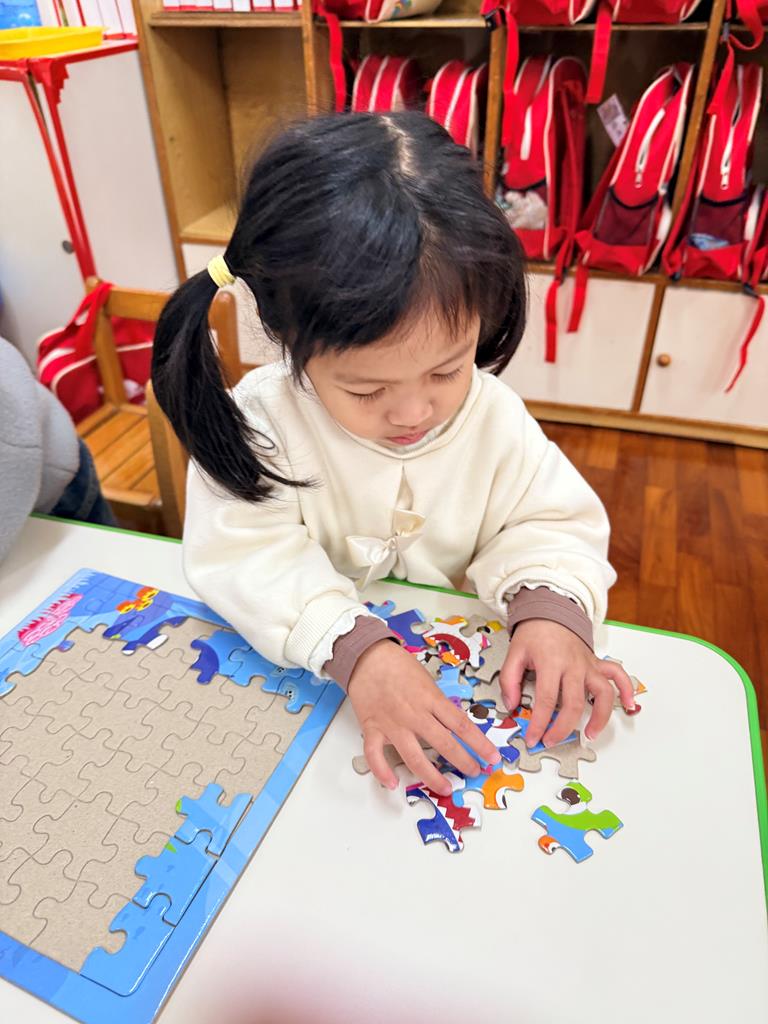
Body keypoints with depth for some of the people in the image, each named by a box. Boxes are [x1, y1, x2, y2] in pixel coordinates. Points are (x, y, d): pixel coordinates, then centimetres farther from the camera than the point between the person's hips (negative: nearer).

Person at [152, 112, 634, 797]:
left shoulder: (494, 416, -10)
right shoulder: (259, 420, -17)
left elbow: (551, 519, -3)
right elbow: (244, 557, -23)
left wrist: (549, 605, -23)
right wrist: (357, 648, -37)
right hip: (305, 679, -1)